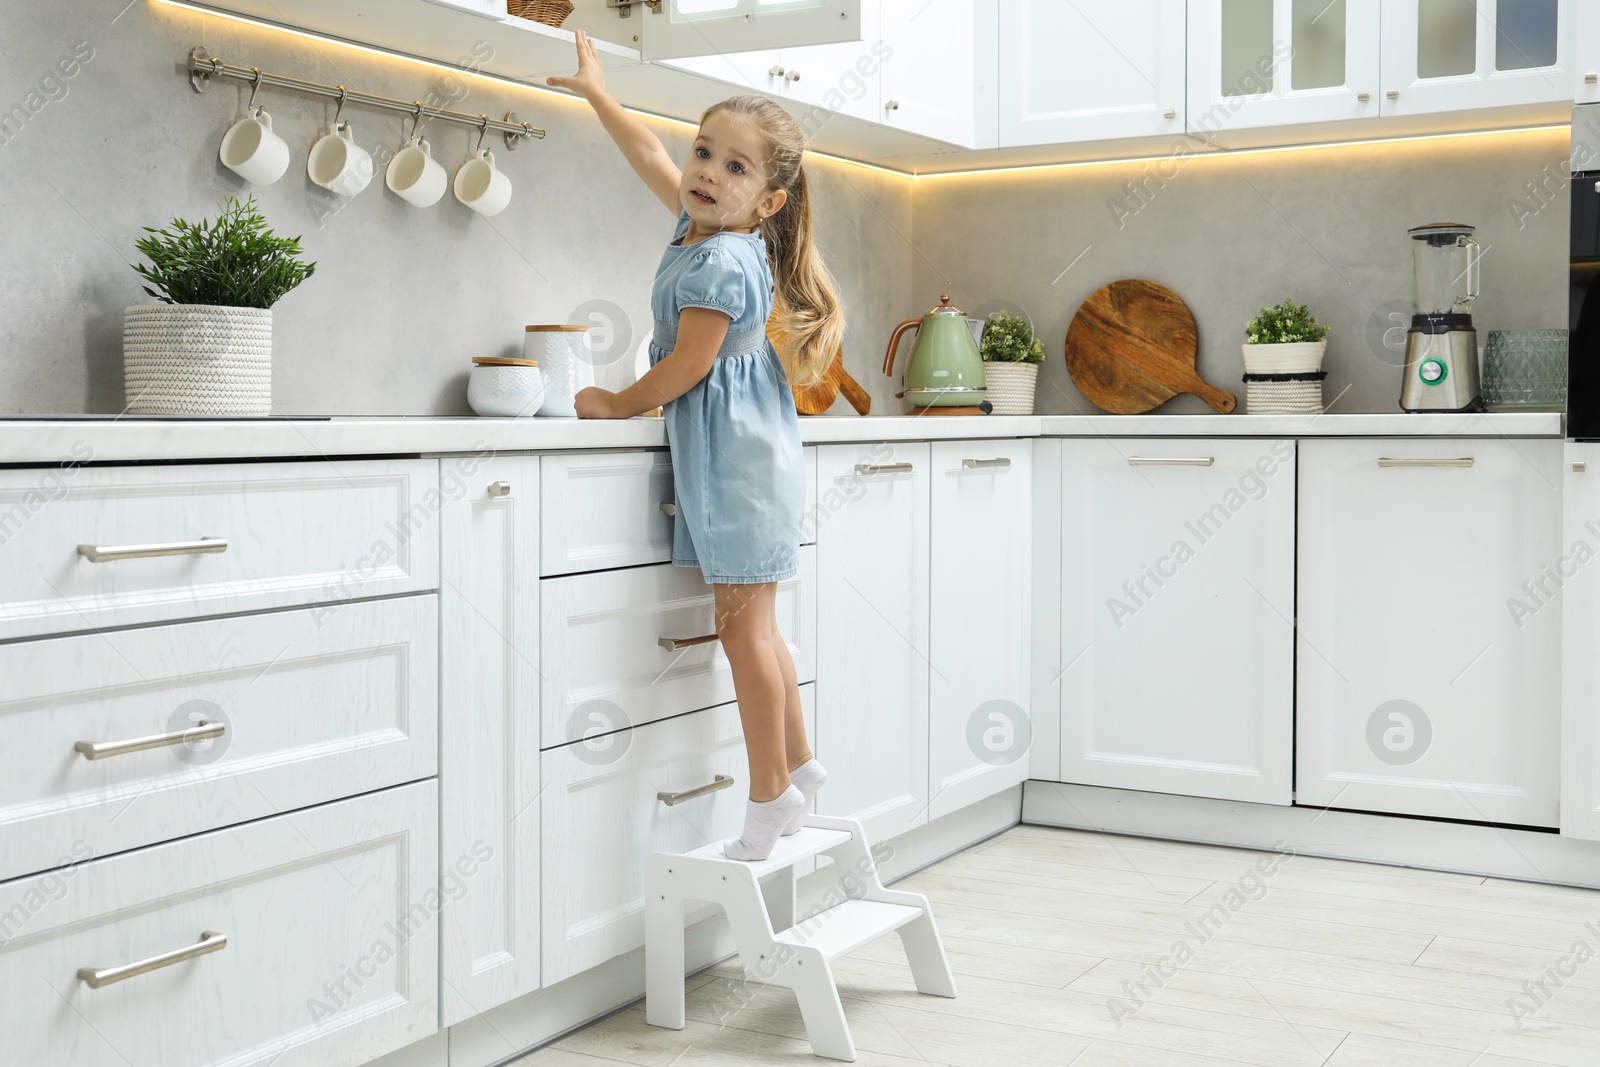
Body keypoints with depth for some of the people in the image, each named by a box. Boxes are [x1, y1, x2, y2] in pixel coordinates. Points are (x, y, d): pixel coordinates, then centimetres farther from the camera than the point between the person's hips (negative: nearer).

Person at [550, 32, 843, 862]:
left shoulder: (720, 262, -17)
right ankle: (798, 764, 23)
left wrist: (619, 404, -2)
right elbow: (652, 160, 28)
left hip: (736, 458, -10)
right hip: (743, 454, 10)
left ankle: (770, 794, 1)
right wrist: (597, 93, 36)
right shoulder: (702, 224, 12)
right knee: (753, 625, 14)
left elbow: (688, 365, -16)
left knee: (743, 625, -6)